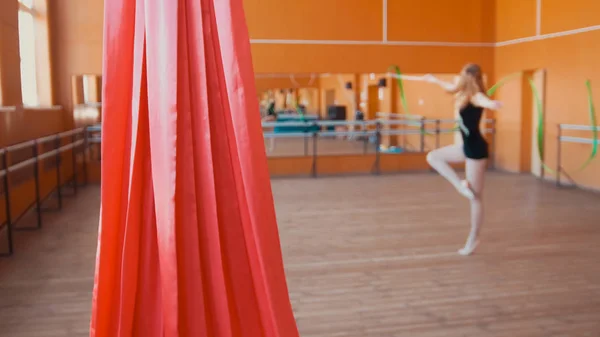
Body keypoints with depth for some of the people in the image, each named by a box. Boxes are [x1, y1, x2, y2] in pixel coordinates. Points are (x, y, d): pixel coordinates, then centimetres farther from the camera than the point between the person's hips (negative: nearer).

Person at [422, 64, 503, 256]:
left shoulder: (476, 97, -19)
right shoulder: (467, 94, 9)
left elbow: (486, 102, -44)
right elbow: (450, 87, 30)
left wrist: (492, 104, -69)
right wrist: (435, 80, 47)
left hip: (476, 148, -9)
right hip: (467, 146, 10)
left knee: (476, 197, 0)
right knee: (433, 157, 15)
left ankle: (473, 240, 11)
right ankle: (462, 186, 2)